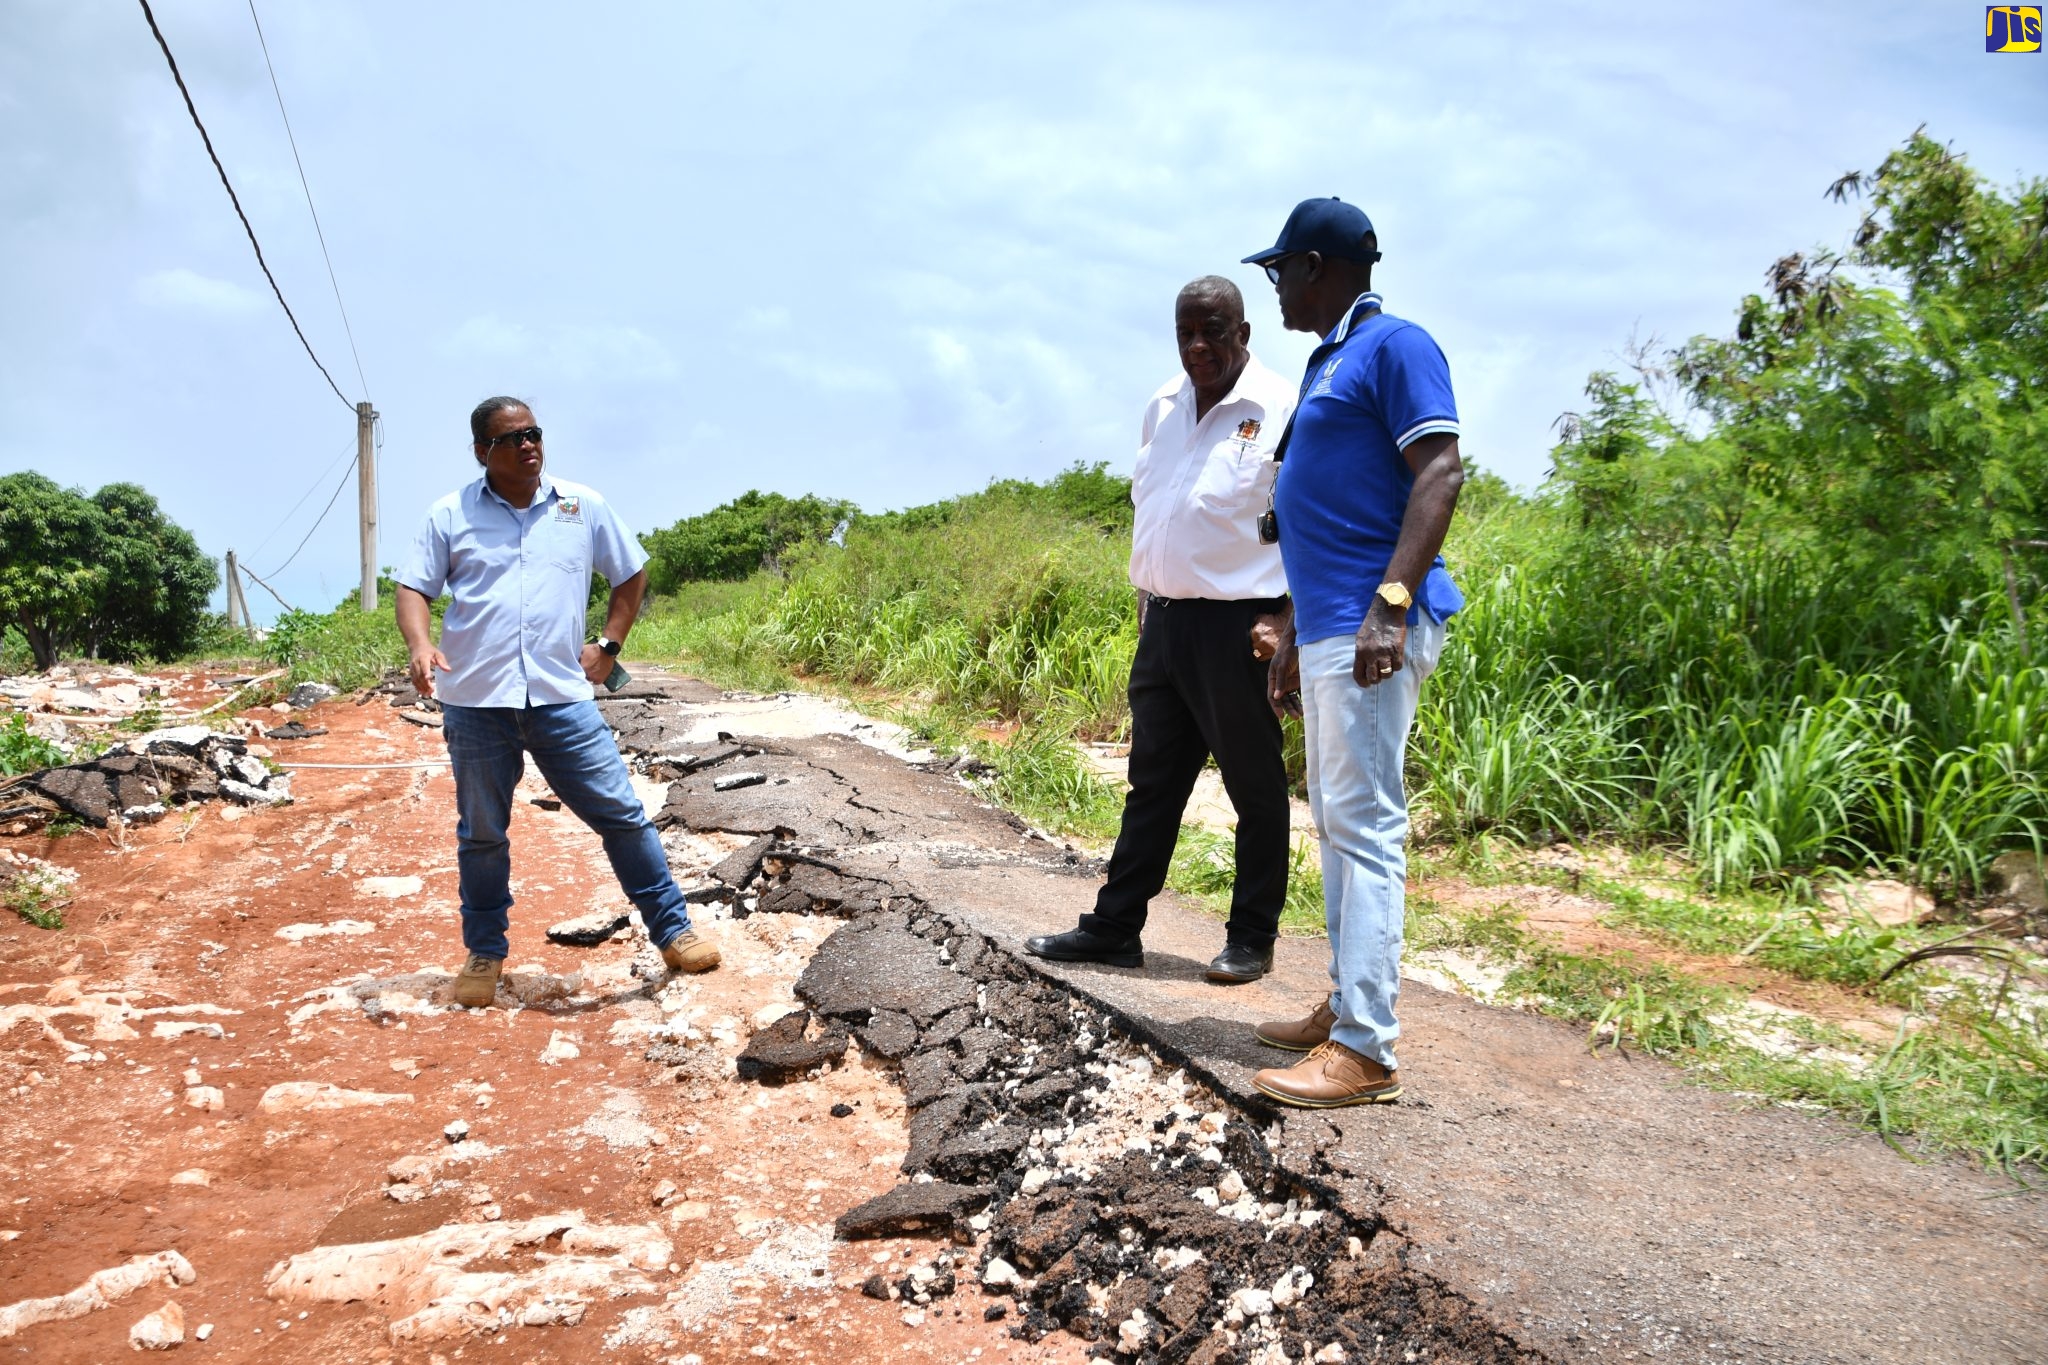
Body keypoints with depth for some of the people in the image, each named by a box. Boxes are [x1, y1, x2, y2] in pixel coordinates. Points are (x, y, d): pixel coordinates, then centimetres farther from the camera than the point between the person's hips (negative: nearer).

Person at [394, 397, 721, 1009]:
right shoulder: (451, 515, 4)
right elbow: (413, 588, 4)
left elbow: (632, 574, 17)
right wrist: (421, 646, -16)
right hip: (475, 703, 0)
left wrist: (609, 644, 8)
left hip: (562, 697, 0)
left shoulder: (583, 507, 6)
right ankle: (485, 953, 28)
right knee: (481, 834, 11)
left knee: (621, 814, 1)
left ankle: (673, 931, 13)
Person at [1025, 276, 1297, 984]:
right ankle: (1114, 927, 19)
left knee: (1255, 787, 5)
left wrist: (1284, 617, -16)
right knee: (1152, 782, 12)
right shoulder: (1162, 408, 12)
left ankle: (1251, 939, 17)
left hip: (1237, 626, -7)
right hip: (1163, 623, 7)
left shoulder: (1280, 409, -9)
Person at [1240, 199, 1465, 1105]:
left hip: (1372, 625, -10)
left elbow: (1440, 473, -16)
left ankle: (1366, 1050, -9)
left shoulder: (1392, 345, -6)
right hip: (1327, 624, 10)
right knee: (1337, 820, 12)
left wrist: (1391, 605, -27)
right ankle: (1345, 1006, 21)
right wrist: (1292, 636, 25)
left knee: (1365, 824, -11)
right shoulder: (1328, 362, 22)